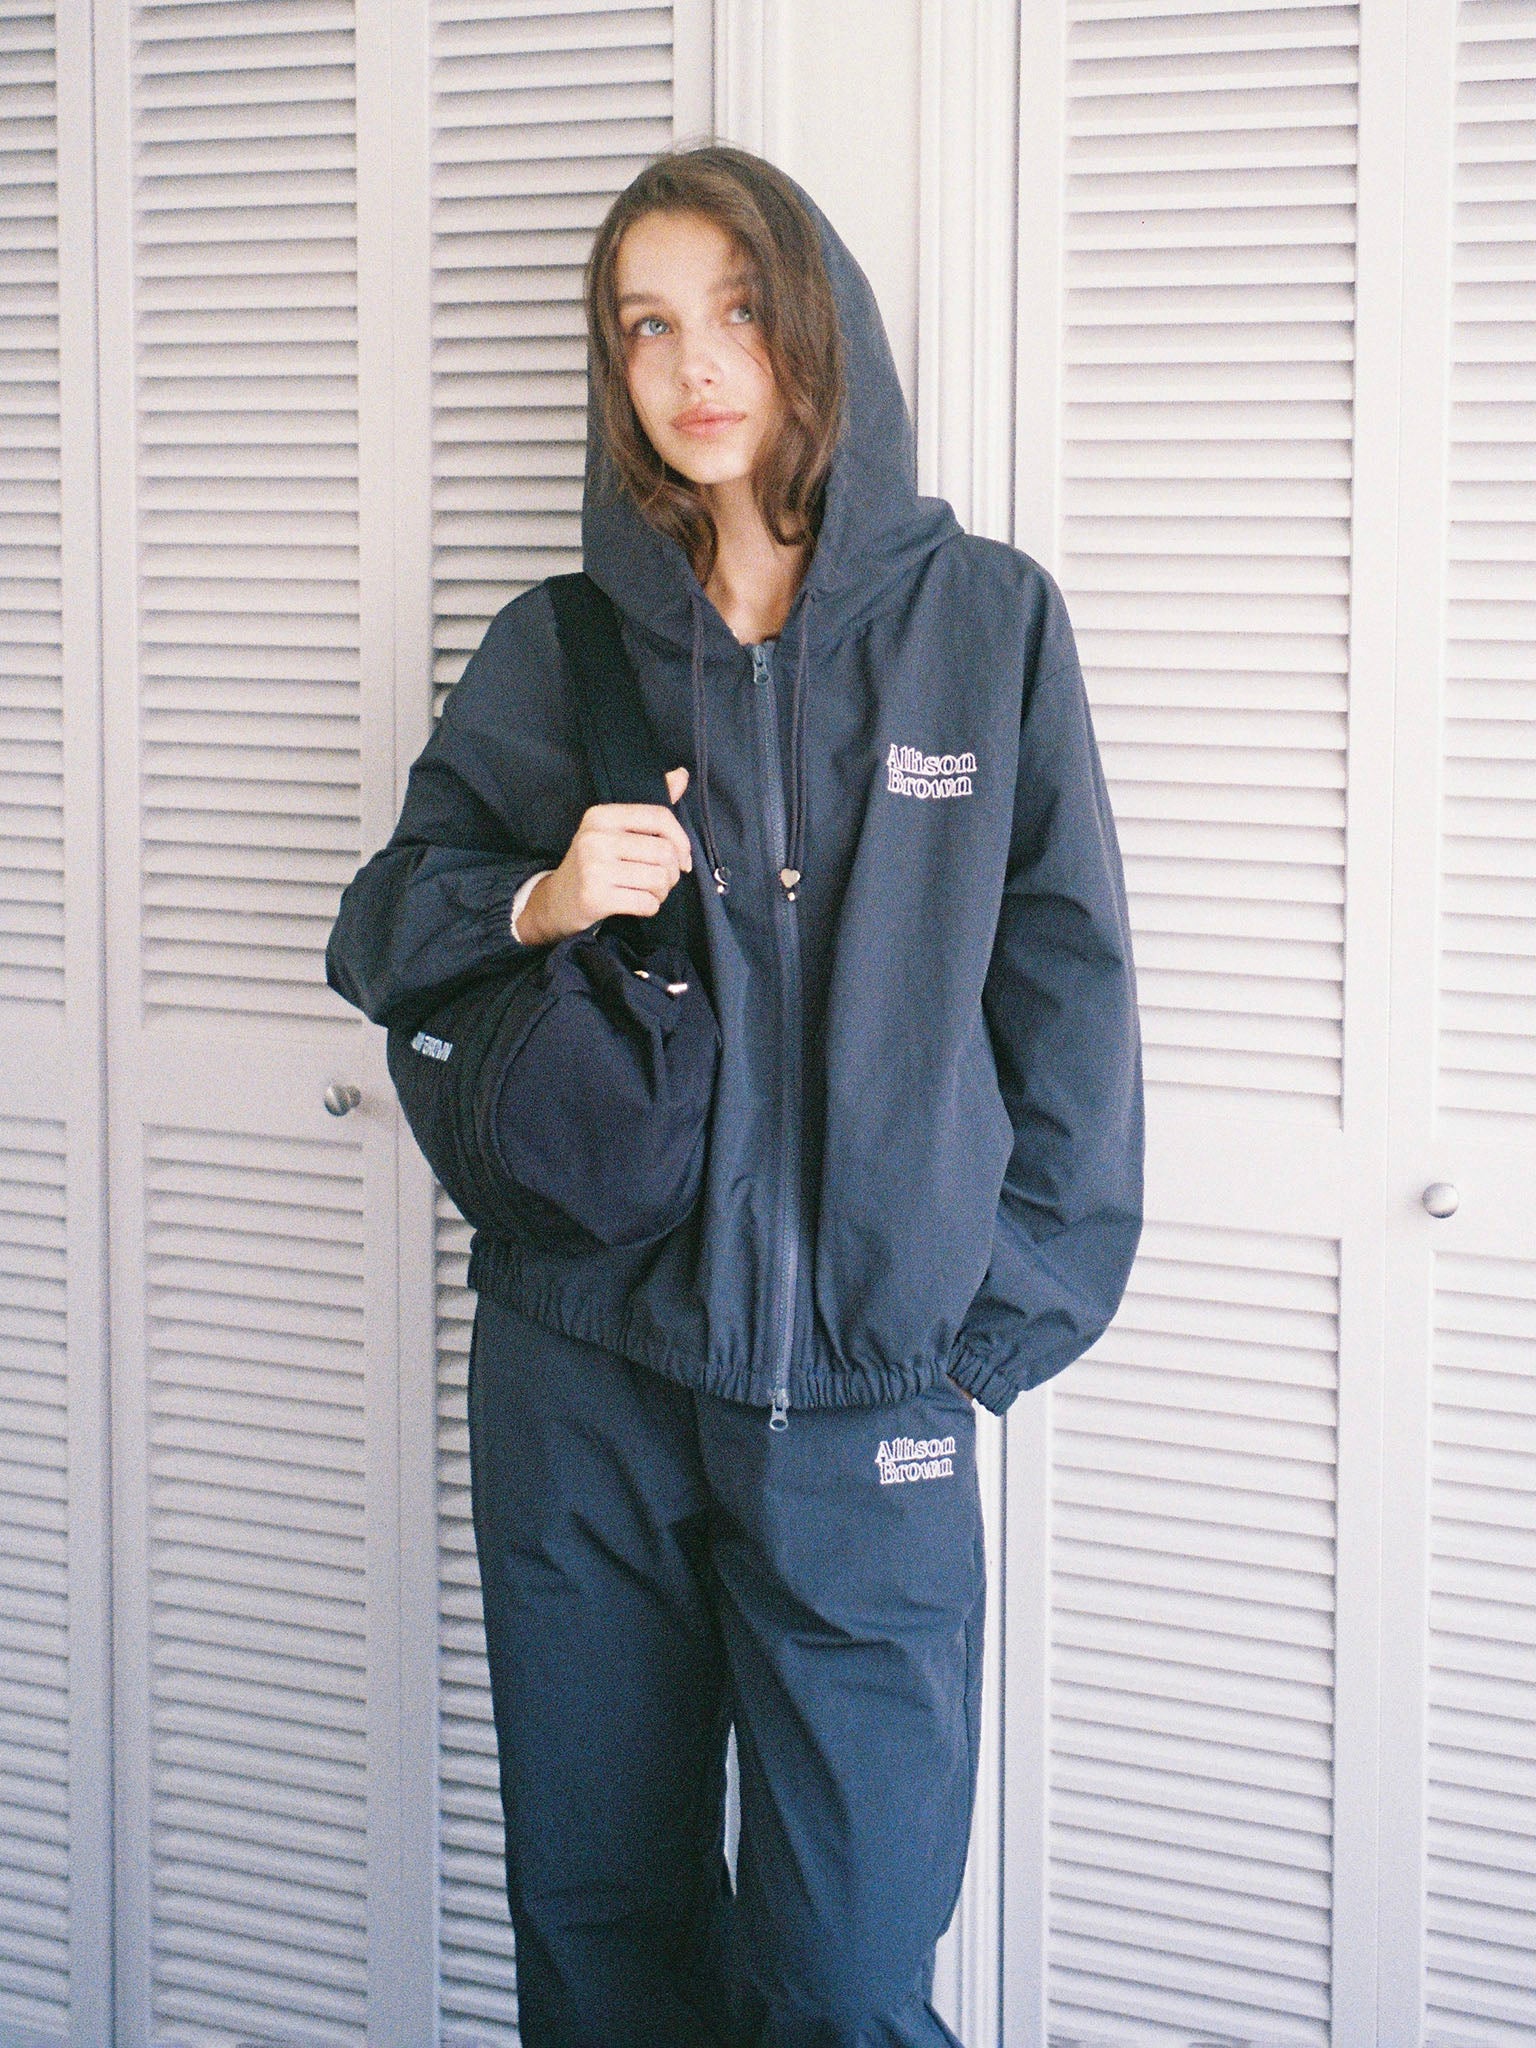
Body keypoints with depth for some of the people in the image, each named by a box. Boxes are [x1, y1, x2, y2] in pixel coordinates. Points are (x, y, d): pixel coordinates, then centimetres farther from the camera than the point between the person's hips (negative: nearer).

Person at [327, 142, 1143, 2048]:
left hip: (866, 1402, -2)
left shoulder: (987, 622, 1)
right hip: (581, 1384, 2)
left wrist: (998, 1317, -3)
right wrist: (530, 905, -9)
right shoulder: (556, 649, 6)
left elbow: (1065, 997, 3)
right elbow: (376, 928, 12)